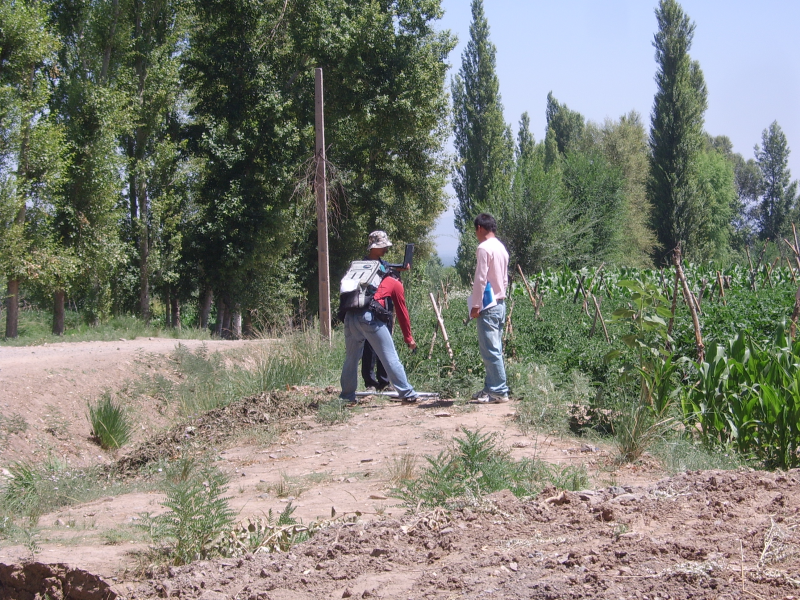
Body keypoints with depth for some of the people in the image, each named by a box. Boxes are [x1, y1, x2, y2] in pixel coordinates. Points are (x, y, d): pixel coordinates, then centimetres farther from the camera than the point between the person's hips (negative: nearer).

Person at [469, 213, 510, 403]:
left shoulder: (484, 248, -12)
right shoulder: (501, 248, 15)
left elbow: (481, 279, -15)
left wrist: (476, 305, -12)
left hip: (488, 306, -9)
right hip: (500, 303, 9)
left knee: (490, 350, -8)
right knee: (494, 350, 12)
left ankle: (499, 392, -9)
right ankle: (491, 388, 17)